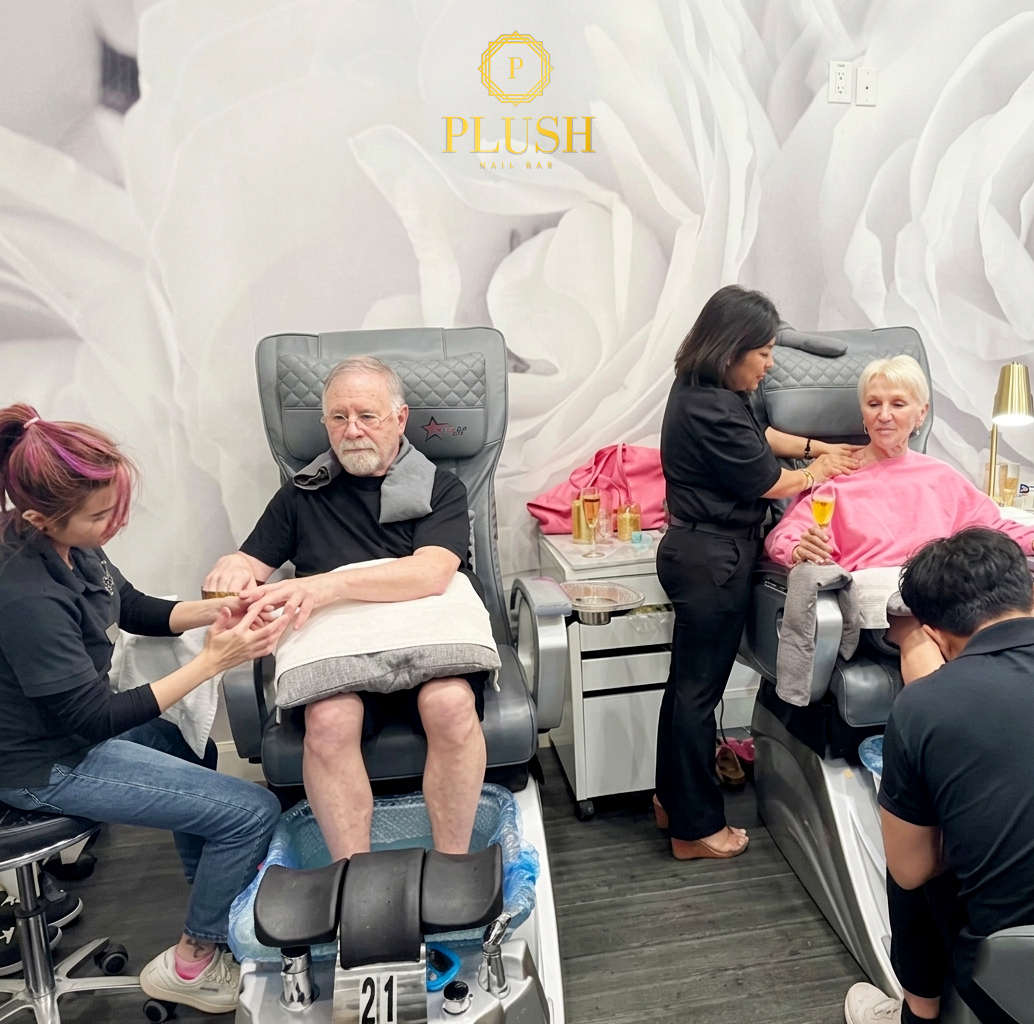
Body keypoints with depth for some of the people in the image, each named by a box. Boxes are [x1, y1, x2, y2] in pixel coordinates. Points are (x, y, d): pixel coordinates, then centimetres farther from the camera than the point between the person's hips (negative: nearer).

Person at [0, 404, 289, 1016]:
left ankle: (214, 909, 47)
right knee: (253, 811, -9)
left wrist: (216, 611, -11)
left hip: (77, 720, 9)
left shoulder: (69, 544, -10)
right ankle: (191, 963, 16)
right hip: (50, 766, -9)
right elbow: (96, 721, -26)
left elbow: (136, 610, 6)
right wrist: (214, 661, -29)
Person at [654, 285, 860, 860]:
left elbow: (758, 437, 25)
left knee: (688, 682, 19)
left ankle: (673, 800, 35)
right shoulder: (711, 411, -24)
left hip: (699, 551, 11)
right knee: (700, 689, 1)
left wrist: (816, 446, 16)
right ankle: (696, 828, 18)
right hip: (715, 560, -11)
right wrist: (817, 471, 7)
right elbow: (769, 483, -12)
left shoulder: (703, 391, 7)